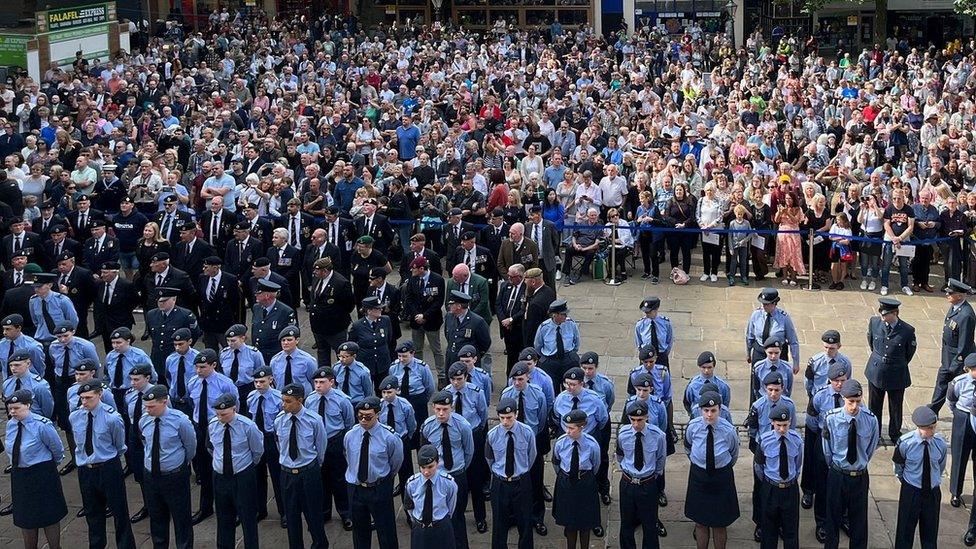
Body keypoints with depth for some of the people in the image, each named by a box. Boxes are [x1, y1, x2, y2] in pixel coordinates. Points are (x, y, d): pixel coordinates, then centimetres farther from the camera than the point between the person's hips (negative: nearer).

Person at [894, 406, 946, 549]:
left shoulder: (940, 443, -12)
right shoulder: (905, 443, -18)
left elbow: (941, 467, 8)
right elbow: (898, 465, 1)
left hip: (933, 492, 2)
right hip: (911, 491, -2)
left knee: (930, 532, 13)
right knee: (905, 529, 8)